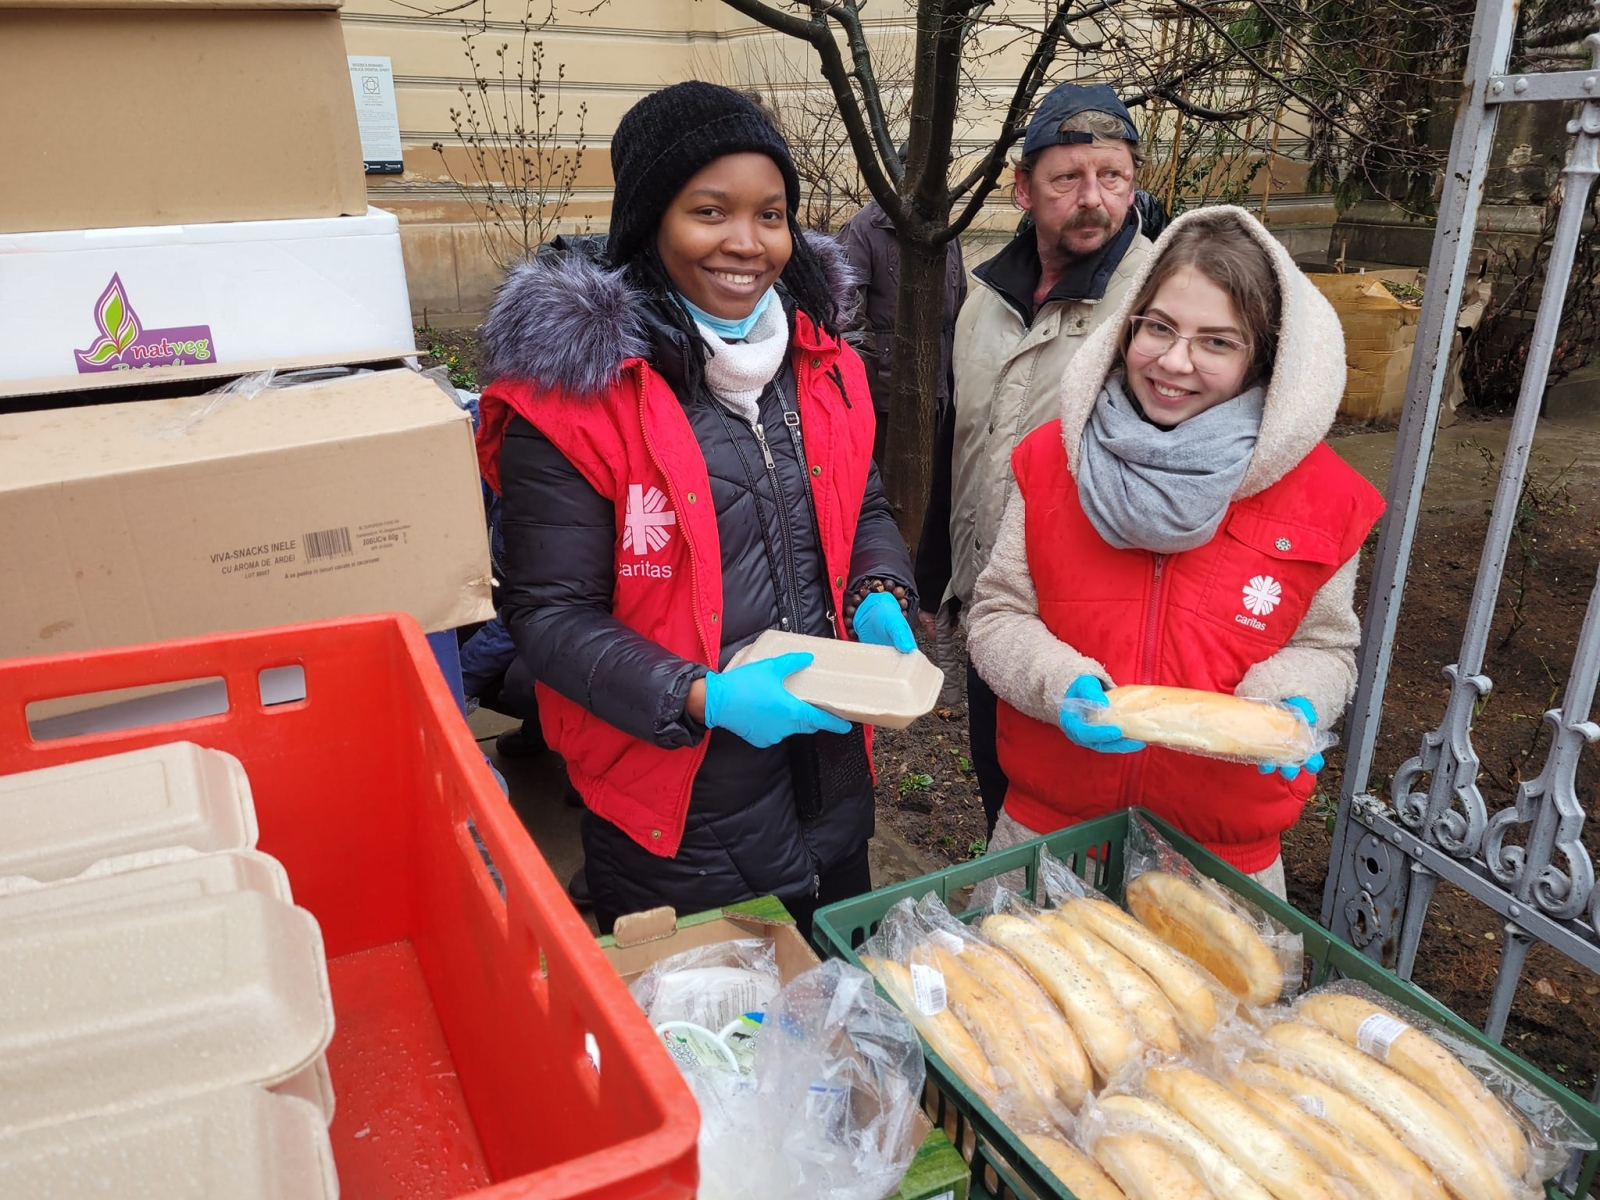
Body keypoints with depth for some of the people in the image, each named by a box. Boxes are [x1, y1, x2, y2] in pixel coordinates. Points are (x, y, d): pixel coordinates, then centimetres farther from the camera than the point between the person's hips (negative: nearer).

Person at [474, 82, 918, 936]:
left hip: (831, 765, 6)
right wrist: (702, 698, -27)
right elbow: (549, 615, -15)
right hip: (680, 811, -5)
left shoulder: (819, 360, 1)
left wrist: (879, 594, -8)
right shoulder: (575, 390, -17)